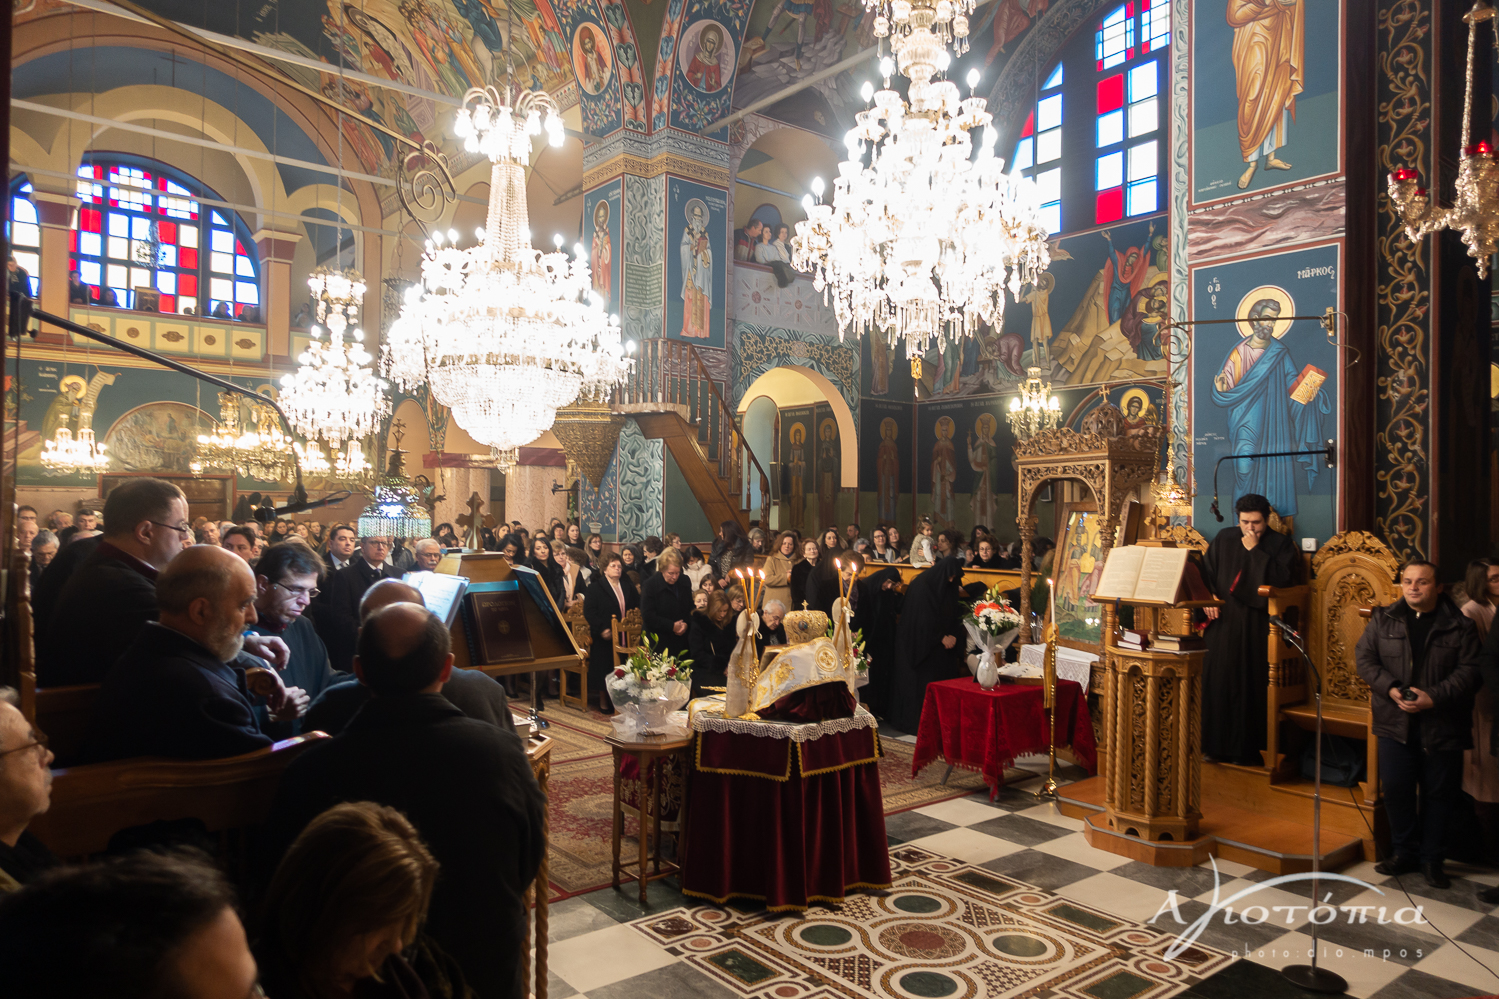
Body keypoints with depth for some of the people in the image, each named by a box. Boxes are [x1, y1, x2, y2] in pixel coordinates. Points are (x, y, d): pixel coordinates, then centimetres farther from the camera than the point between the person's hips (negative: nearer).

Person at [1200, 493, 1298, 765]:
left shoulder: (1281, 544, 3)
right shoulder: (1224, 538, 12)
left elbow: (1283, 578, -12)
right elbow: (1205, 572, 13)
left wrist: (1254, 550, -11)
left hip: (1256, 626, -3)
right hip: (1222, 622, 3)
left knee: (1250, 684, -4)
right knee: (1216, 679, 3)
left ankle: (1246, 748, 6)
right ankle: (1216, 744, 12)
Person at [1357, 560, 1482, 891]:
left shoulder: (1459, 626, -1)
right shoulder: (1383, 619, 4)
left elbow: (1470, 670, -6)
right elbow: (1364, 658, 2)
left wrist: (1435, 697, -18)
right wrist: (1390, 689, -13)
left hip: (1441, 725, -1)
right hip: (1395, 723, 1)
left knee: (1438, 793, 7)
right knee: (1396, 789, 3)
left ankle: (1431, 859, 21)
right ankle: (1404, 851, 19)